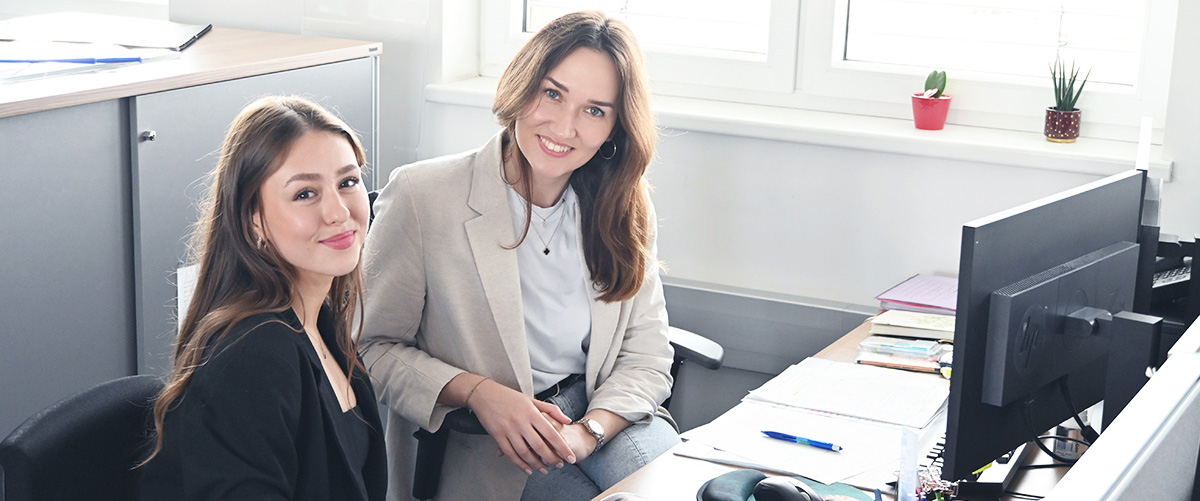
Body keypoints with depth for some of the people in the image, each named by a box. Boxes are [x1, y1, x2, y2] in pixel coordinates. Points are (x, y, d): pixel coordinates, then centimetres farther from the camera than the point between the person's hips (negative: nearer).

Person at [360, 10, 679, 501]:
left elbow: (647, 357, 2)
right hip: (479, 448, -4)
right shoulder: (421, 197, -10)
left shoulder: (623, 208, 4)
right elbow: (372, 348, -6)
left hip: (604, 412, 5)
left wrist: (586, 433, -16)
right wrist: (479, 392, -21)